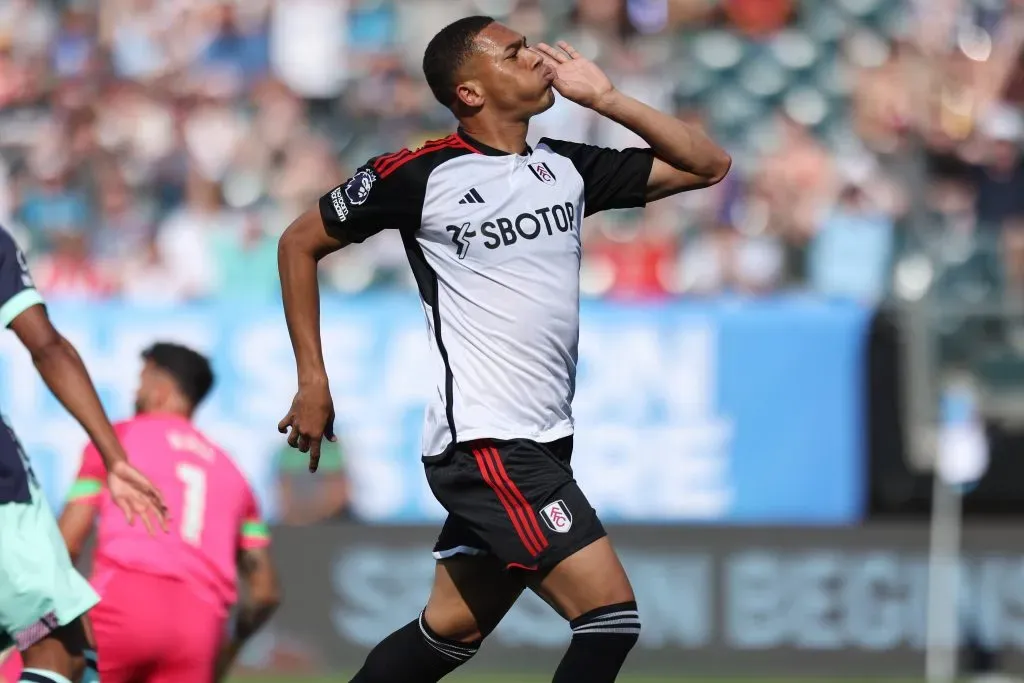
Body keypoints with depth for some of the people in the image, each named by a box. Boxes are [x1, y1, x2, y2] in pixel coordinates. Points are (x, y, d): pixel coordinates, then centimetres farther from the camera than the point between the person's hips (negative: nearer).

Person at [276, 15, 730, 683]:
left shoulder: (567, 168, 10)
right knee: (612, 615, -15)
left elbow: (708, 165, 12)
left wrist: (604, 97, 4)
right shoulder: (420, 175, -7)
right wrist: (313, 381, 2)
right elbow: (300, 243, 5)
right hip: (483, 444, -7)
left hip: (542, 445, 7)